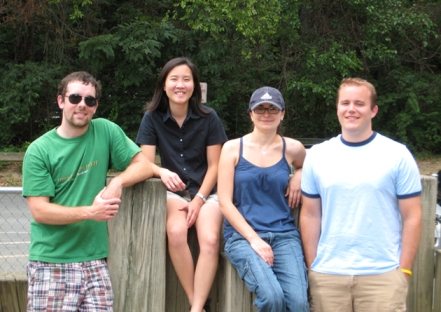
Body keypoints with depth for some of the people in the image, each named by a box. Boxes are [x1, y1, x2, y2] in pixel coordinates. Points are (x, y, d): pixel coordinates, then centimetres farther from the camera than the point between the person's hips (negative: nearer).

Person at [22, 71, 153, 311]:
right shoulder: (39, 151, -3)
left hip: (94, 259, 2)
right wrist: (89, 212, -19)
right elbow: (39, 211, -7)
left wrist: (117, 182, -14)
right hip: (50, 262, -2)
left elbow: (144, 165, 6)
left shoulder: (106, 131, 4)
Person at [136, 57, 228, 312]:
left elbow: (214, 165, 0)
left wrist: (199, 200, -11)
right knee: (176, 233, -32)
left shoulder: (208, 118, -3)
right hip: (174, 192, 0)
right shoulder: (153, 118, 0)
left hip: (206, 191, 0)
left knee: (210, 240, -29)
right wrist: (163, 172, -27)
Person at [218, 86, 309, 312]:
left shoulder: (292, 149, 8)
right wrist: (254, 239, -12)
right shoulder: (233, 148, 4)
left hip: (284, 235, 2)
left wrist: (298, 177, 7)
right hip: (242, 235, -2)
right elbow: (225, 202, -1)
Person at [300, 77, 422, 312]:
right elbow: (310, 215, 8)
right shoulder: (317, 156, 6)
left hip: (382, 275, -2)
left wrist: (404, 270, -4)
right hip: (327, 275, 2)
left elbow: (412, 217, 0)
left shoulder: (397, 155, -1)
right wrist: (311, 267, 3)